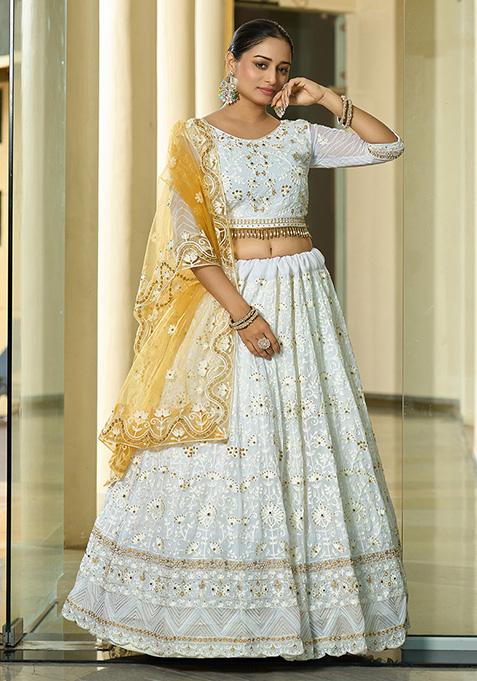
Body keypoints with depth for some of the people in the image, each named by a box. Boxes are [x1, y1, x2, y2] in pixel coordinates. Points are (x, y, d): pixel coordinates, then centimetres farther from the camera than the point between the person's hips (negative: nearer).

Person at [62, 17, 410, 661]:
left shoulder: (298, 135, 9)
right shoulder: (195, 137, -1)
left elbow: (388, 145, 10)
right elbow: (183, 237, -10)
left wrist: (328, 98, 1)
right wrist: (241, 313, -17)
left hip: (303, 297, 4)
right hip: (228, 295, -3)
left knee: (312, 444, 3)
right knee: (219, 447, -2)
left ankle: (310, 599, 13)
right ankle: (208, 606, 10)